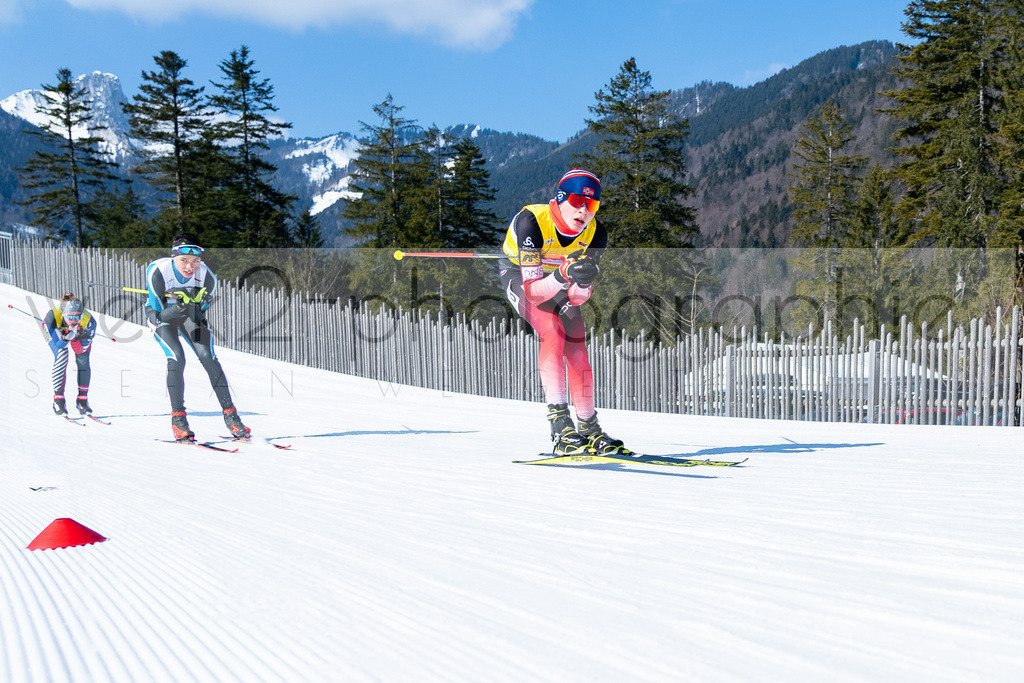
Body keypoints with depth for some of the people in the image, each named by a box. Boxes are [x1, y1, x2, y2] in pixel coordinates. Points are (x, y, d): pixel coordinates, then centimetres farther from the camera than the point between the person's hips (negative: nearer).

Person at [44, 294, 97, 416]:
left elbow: (81, 350, -31)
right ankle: (58, 398, -12)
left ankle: (82, 399, 1)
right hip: (56, 333, -1)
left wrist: (75, 338, -50)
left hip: (81, 335, 1)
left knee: (83, 362, -16)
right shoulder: (53, 316, -41)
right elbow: (59, 345, -33)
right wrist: (66, 338, -54)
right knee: (61, 357, -24)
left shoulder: (89, 321, -39)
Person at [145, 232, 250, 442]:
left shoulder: (207, 277, -25)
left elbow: (201, 310, -7)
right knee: (177, 358, -23)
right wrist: (180, 305, -41)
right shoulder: (157, 272, -33)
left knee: (208, 357, -15)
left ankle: (230, 415, -8)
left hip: (189, 313, 2)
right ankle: (178, 418, -11)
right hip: (160, 313, -2)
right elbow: (160, 314, -26)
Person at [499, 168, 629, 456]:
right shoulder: (531, 222, -37)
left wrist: (583, 280, -43)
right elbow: (533, 290, -39)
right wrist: (564, 274, -56)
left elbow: (581, 296, -21)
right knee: (551, 331, -27)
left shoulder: (596, 234, -23)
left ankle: (589, 428, 9)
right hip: (519, 274, -5)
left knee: (577, 348, -5)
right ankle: (561, 427, -33)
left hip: (557, 278, 5)